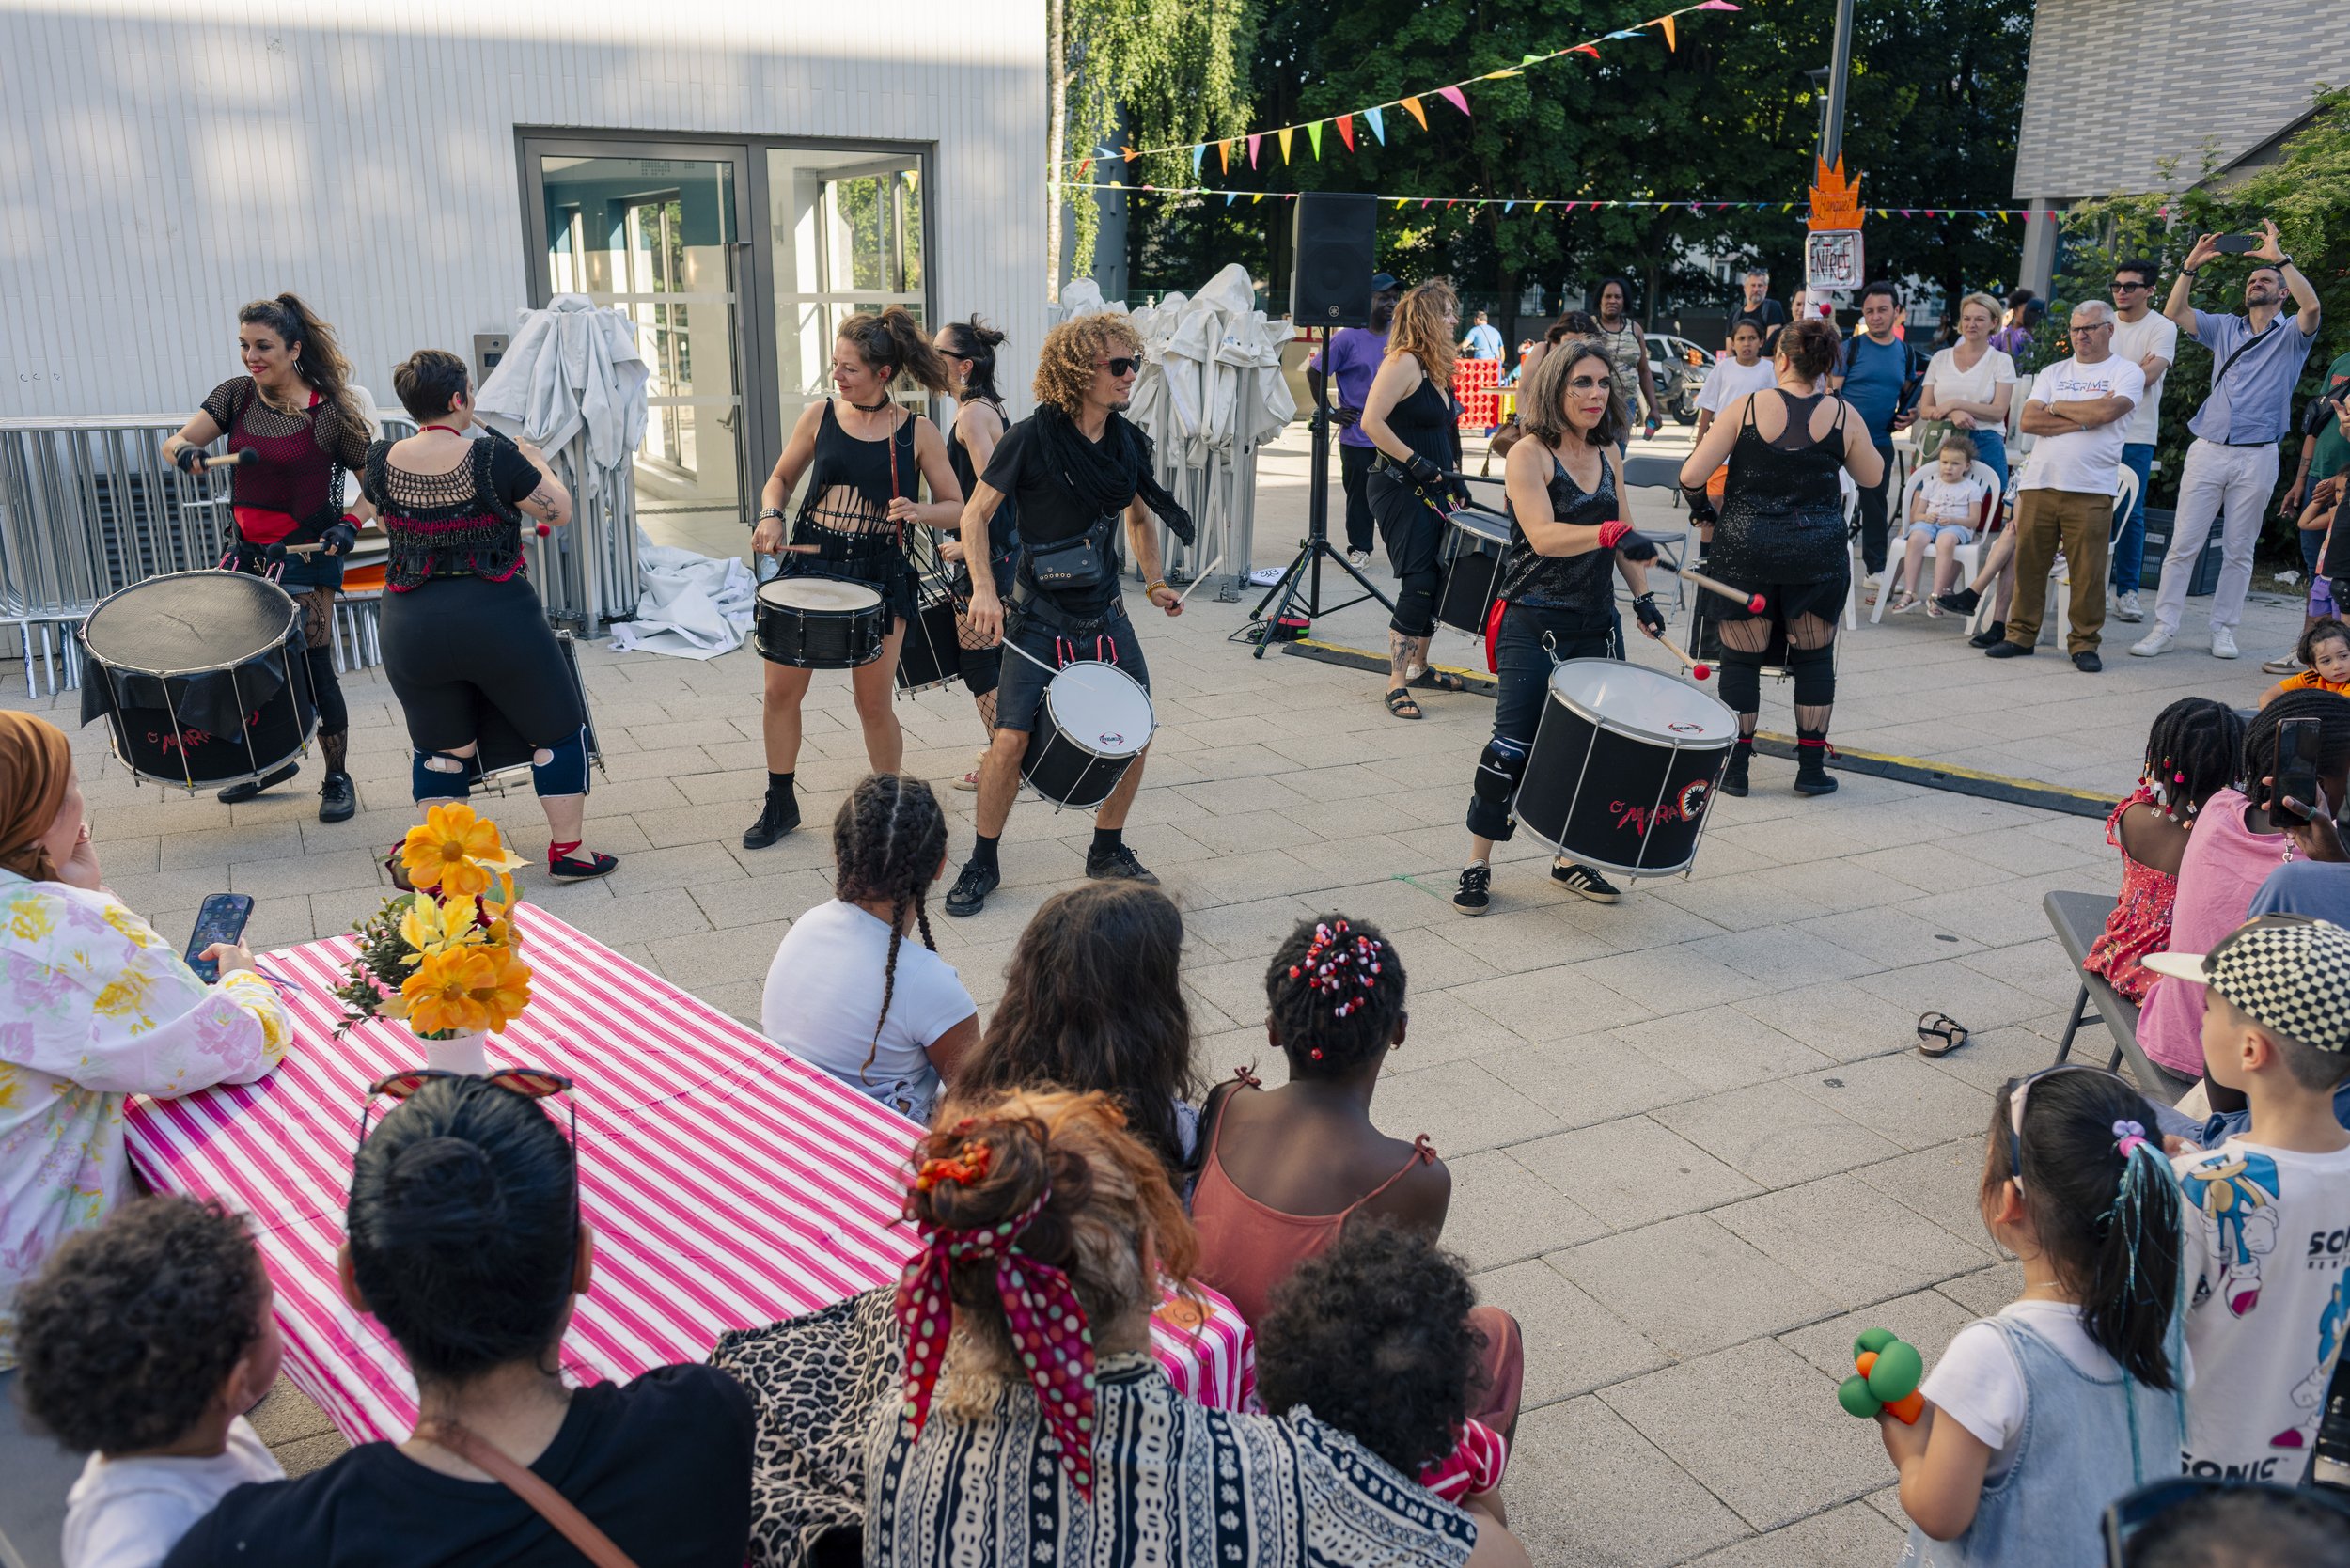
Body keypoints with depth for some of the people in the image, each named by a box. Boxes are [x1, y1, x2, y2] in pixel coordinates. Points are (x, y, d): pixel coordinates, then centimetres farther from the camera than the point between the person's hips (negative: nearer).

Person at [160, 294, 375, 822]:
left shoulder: (330, 412, -13)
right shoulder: (237, 395, 2)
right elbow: (174, 442, -2)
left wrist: (350, 524, -23)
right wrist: (185, 452, -25)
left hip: (304, 553, -6)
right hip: (247, 549, 6)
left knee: (314, 668, -2)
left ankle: (337, 778, 13)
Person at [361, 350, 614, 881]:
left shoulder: (380, 462, -1)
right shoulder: (494, 457, -14)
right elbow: (559, 513, -3)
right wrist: (538, 463, 14)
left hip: (411, 629, 4)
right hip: (496, 619, -4)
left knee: (441, 748, 18)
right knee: (557, 729, 13)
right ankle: (567, 850, 17)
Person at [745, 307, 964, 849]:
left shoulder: (917, 433, -4)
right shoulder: (819, 415, 2)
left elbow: (955, 508, 0)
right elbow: (781, 479, 14)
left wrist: (919, 512, -20)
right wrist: (770, 516, -6)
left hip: (879, 573, -2)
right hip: (809, 562, 3)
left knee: (874, 702, -1)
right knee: (780, 690, 3)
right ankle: (780, 804, 23)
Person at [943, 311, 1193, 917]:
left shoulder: (1129, 442, 4)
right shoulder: (1032, 437, -12)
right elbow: (976, 513, -8)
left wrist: (1155, 584, 7)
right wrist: (984, 587, -20)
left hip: (1104, 613, 5)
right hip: (1040, 617, -5)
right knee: (1012, 738, -12)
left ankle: (1108, 850, 25)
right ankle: (982, 864, 8)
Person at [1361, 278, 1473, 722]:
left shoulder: (1435, 369, 16)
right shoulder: (1403, 362, -13)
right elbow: (1371, 422, -21)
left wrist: (1451, 475, 13)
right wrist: (1417, 462, -22)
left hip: (1429, 490, 9)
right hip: (1398, 488, -9)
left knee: (1437, 578, 12)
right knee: (1419, 583, -12)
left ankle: (1418, 665, 27)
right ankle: (1397, 684, -6)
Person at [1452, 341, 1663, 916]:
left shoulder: (1608, 454, 11)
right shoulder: (1528, 454, -10)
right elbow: (1544, 535, -23)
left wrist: (1642, 595, 10)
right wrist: (1612, 534, -36)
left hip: (1597, 625, 6)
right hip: (1533, 625, -6)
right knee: (1513, 746, -7)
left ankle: (1570, 859, 24)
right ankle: (1477, 864, 7)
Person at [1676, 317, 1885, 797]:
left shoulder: (1746, 407, -5)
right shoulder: (1843, 415, -1)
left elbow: (1691, 475, -9)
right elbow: (1872, 477, 14)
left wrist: (1701, 510, 12)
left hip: (1744, 548, -1)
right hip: (1817, 553, 1)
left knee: (1741, 658, 8)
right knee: (1814, 656, 13)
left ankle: (1735, 766, 14)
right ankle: (1811, 767, 17)